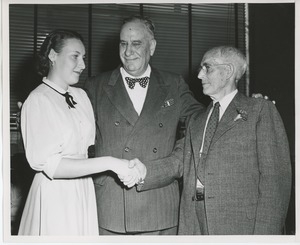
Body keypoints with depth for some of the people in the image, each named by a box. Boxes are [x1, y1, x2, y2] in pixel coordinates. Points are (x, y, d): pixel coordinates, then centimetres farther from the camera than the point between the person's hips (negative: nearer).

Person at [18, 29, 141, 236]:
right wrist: (109, 163, -23)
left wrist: (124, 167, -6)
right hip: (55, 196, -6)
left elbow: (91, 146, 10)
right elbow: (49, 165, -19)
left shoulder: (81, 96, 7)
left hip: (85, 192, 6)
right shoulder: (38, 101, -12)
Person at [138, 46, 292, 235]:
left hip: (239, 225, -4)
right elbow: (177, 163, 8)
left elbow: (275, 176, -6)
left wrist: (264, 233, -14)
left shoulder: (261, 111, 2)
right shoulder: (196, 120, 20)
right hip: (193, 225, 5)